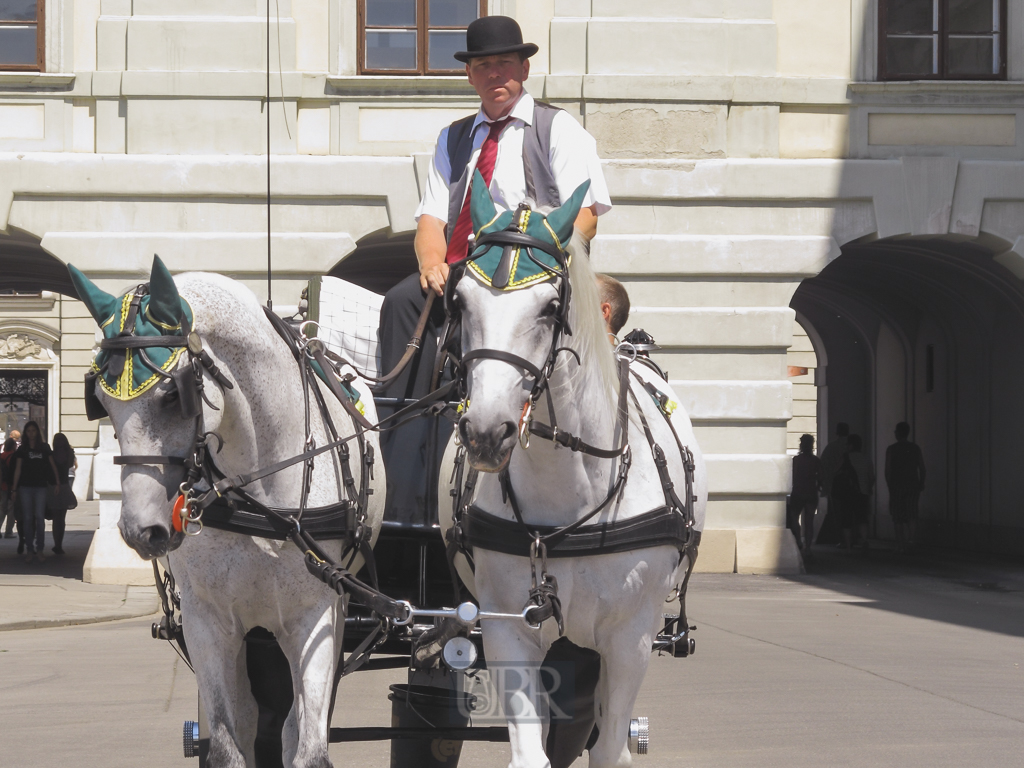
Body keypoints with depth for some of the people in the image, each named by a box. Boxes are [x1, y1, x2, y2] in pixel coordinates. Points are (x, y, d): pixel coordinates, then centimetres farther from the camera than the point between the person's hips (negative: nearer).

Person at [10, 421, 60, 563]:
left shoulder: (44, 448, 7)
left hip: (41, 486, 0)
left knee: (39, 517, -5)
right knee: (27, 518, 0)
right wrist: (14, 489, 1)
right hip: (25, 487, 0)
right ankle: (29, 550, 4)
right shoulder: (22, 450, 6)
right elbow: (18, 470, 5)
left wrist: (57, 483, 3)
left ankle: (39, 550, 0)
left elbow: (52, 465, 10)